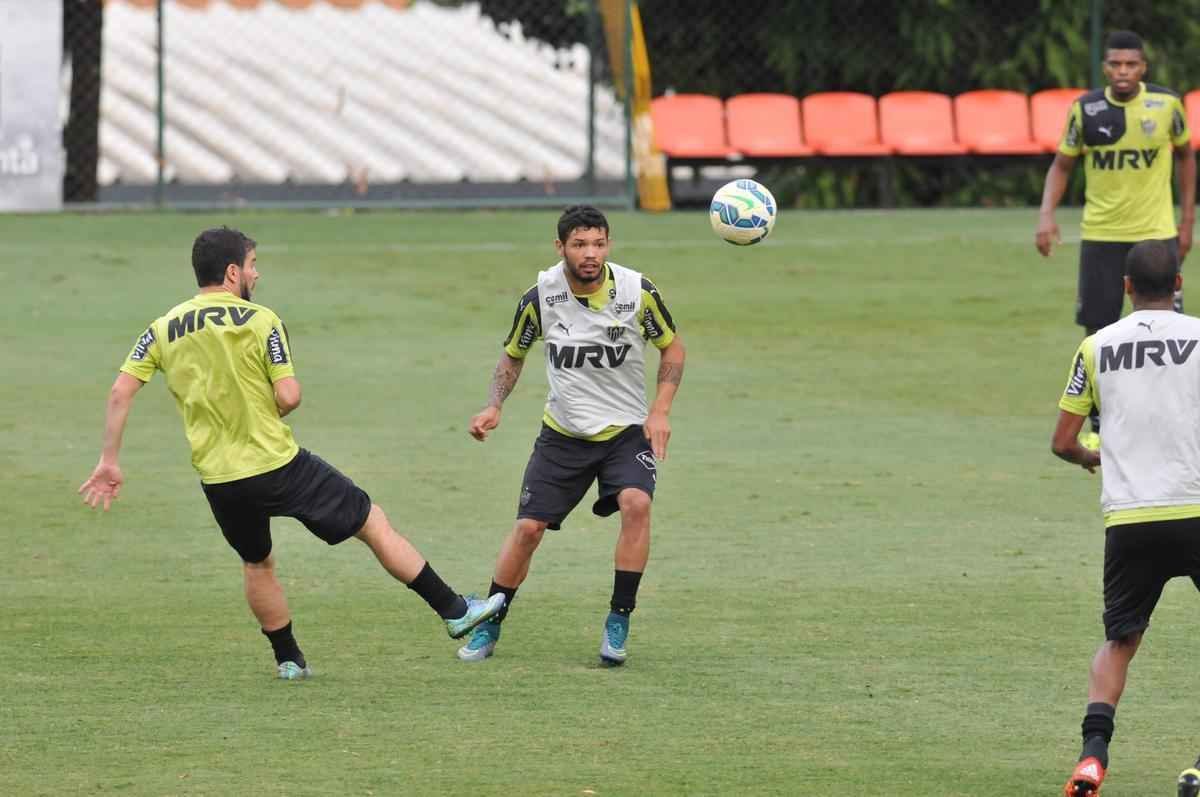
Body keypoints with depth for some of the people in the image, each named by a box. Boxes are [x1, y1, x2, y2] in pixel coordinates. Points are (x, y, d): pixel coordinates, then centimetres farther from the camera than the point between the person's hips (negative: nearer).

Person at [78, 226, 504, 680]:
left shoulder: (163, 330, 3)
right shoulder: (259, 321, -8)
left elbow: (120, 393, -2)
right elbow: (288, 396, -15)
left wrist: (109, 462, 3)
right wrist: (264, 415, 8)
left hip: (218, 480, 4)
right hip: (278, 464, -4)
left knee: (256, 565, 29)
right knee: (374, 524, 8)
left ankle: (288, 660, 32)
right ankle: (454, 610, 12)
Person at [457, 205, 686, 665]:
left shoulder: (637, 291, -12)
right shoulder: (540, 297, -10)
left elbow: (672, 347, 4)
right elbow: (513, 355, 9)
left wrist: (660, 411, -8)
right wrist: (494, 408, -6)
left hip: (627, 431, -1)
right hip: (563, 433, 1)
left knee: (636, 503, -27)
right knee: (529, 527, -5)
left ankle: (617, 626, -16)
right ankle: (487, 629, 15)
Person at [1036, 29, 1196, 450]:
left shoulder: (1166, 104, -5)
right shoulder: (1086, 109, -4)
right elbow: (1062, 165, 6)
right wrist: (1047, 213, -10)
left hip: (1157, 233, -1)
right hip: (1101, 237, 1)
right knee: (1099, 332, 3)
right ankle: (1098, 427, 16)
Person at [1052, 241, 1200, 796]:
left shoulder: (1097, 347, 8)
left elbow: (1062, 442, 11)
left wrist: (1089, 458, 33)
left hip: (1128, 520, 2)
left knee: (1119, 641, 15)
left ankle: (1093, 751, -8)